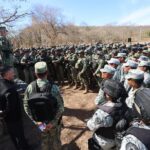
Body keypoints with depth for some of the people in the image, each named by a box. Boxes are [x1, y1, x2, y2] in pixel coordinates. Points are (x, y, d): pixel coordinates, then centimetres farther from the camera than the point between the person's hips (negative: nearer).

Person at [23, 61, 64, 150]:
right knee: (55, 139, 26)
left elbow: (26, 106, -10)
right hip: (53, 120, -2)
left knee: (44, 140, 30)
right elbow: (60, 107, -25)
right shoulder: (53, 87, -27)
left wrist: (35, 120, -5)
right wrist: (53, 122, -16)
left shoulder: (30, 87, -18)